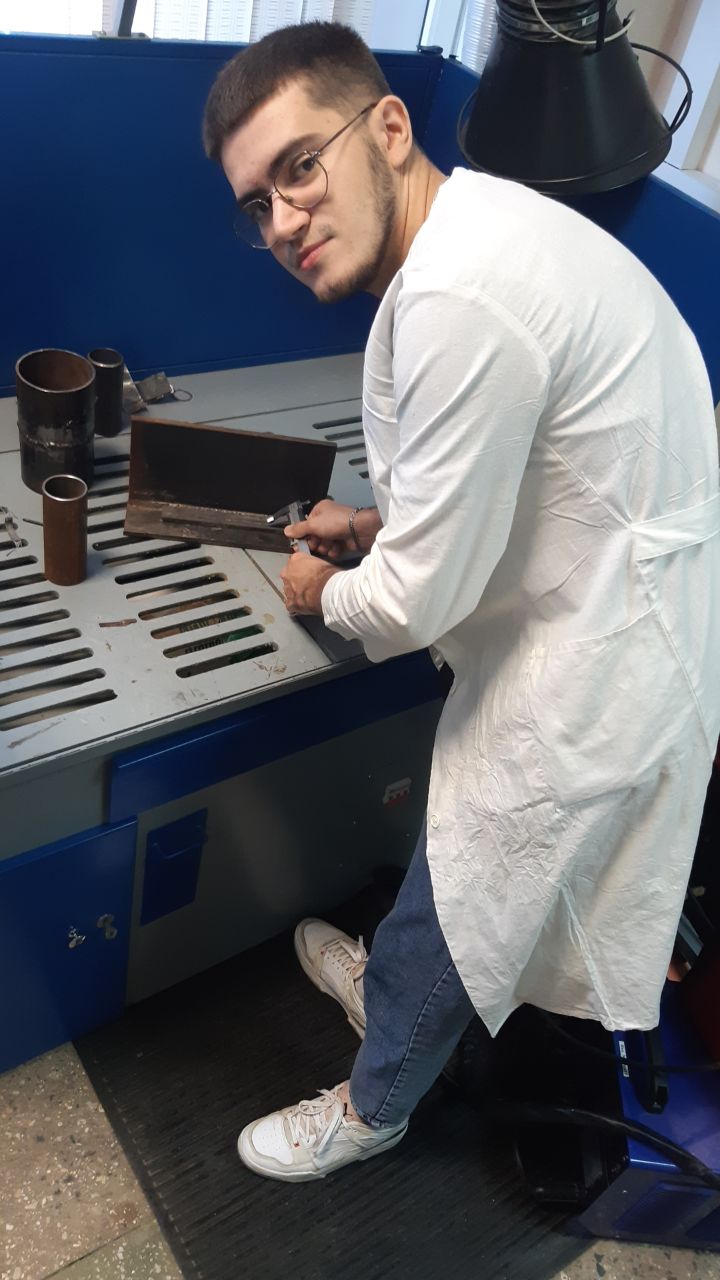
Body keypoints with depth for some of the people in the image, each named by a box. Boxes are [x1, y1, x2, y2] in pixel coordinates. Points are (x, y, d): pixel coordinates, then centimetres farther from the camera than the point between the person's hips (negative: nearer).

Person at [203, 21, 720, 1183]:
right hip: (594, 604, 9)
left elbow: (419, 602, -23)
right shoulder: (475, 221, 3)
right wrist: (383, 524, 11)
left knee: (457, 901, 13)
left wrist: (328, 594, -2)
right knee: (461, 855, 29)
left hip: (600, 663, -9)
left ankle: (373, 1106, 41)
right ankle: (395, 982, 56)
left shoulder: (460, 300, -30)